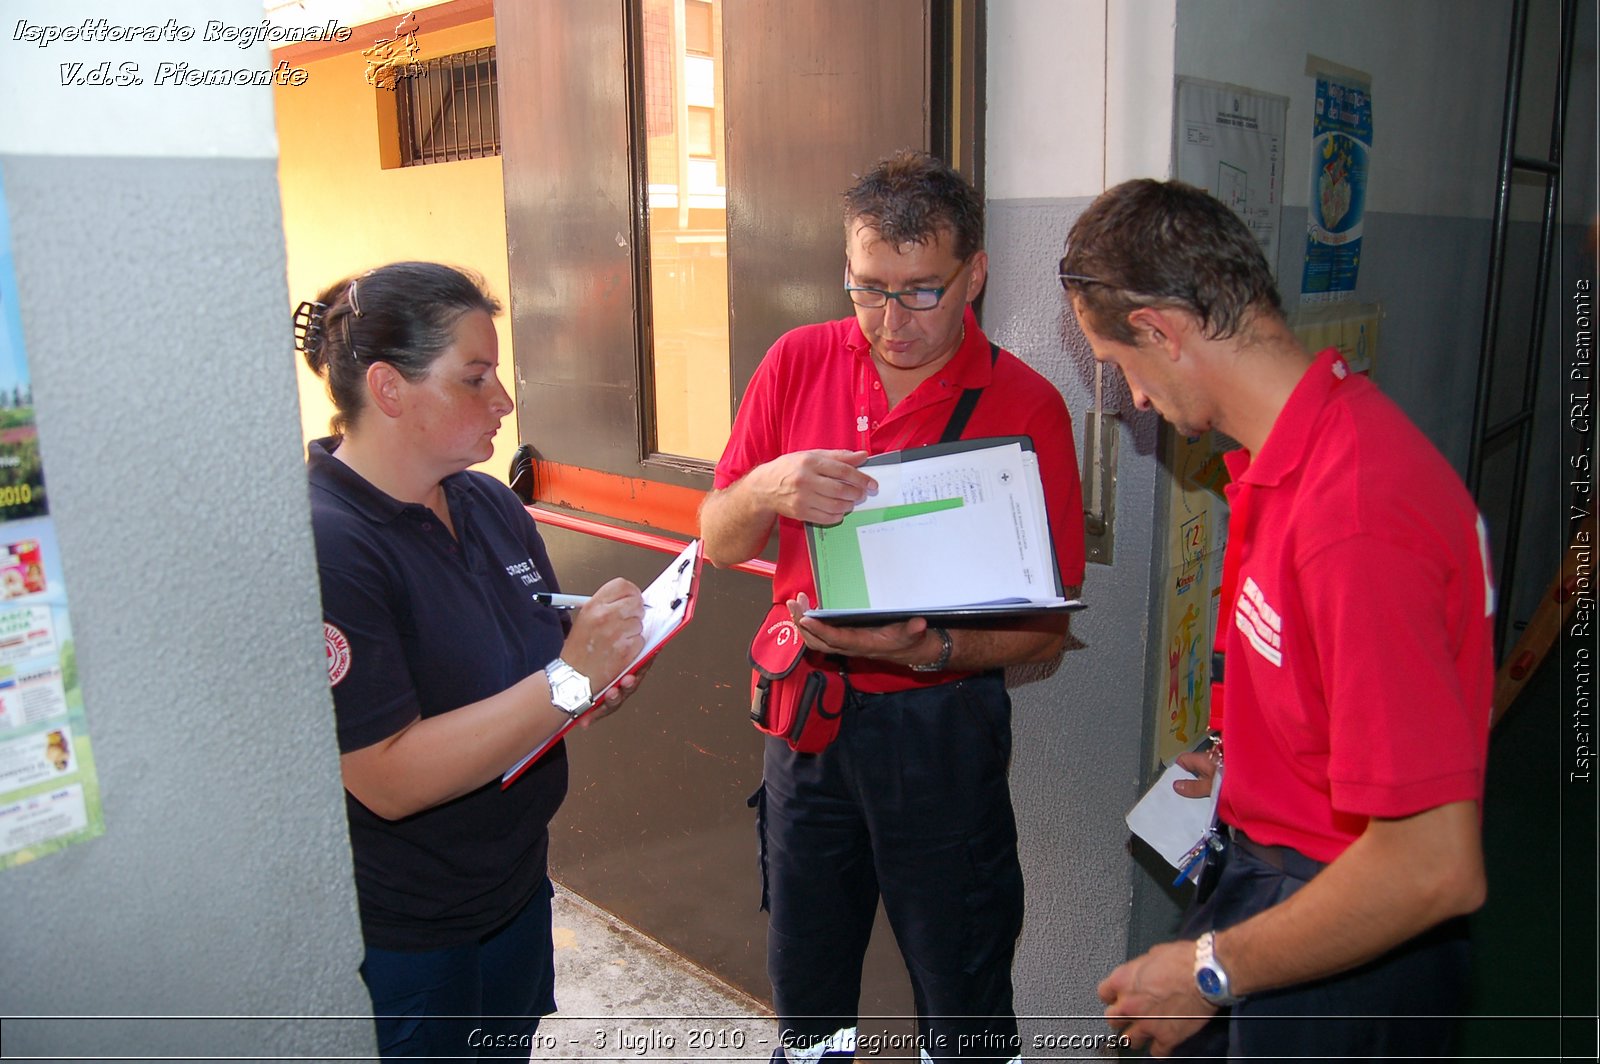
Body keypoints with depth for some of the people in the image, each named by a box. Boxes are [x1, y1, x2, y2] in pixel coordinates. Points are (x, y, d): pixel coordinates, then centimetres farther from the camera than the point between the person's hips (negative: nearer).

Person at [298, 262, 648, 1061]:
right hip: (400, 942, -7)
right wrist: (570, 679, -29)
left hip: (515, 887, 8)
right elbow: (389, 779, -28)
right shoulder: (321, 546, -25)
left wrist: (606, 677, -8)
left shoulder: (490, 505, 0)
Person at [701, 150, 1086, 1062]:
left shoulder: (1027, 407, -11)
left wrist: (930, 651, -27)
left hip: (941, 723, -3)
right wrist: (768, 488, -22)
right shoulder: (798, 362, -2)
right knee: (805, 985, 22)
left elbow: (1046, 629, -9)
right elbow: (717, 541, 0)